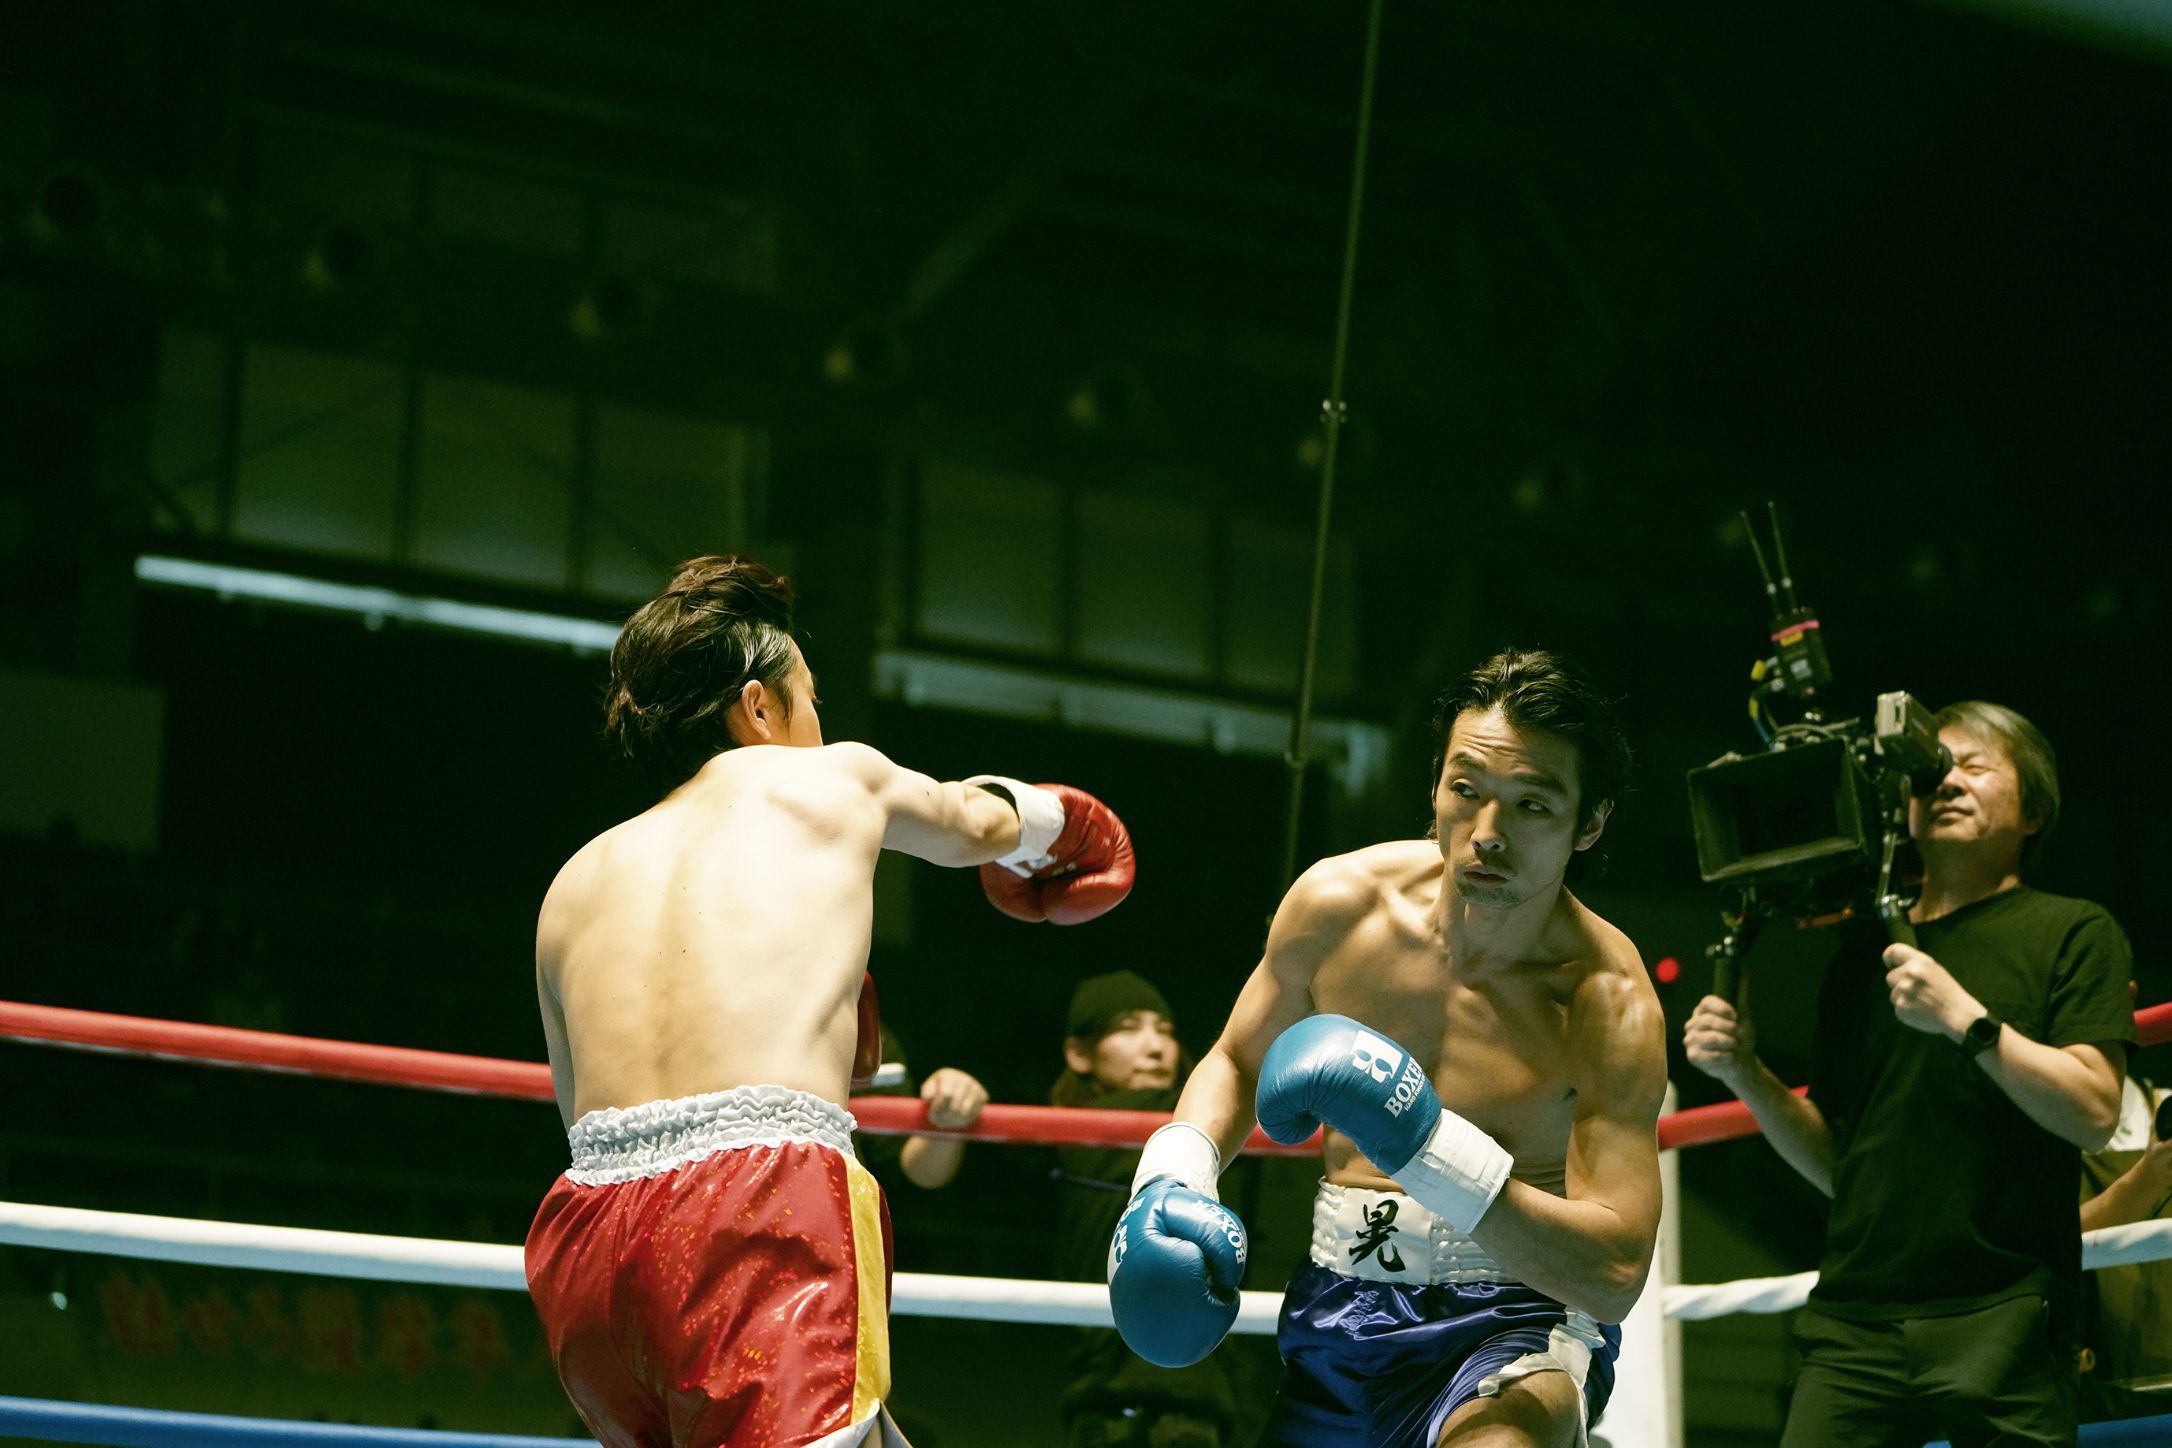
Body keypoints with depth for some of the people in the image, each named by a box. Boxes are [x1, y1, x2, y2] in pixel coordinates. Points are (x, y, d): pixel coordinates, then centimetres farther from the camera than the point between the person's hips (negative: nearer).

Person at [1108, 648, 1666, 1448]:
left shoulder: (1607, 1000, -18)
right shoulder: (1339, 901, -6)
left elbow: (1616, 1275, -24)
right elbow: (1237, 1062, 13)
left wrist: (1427, 1146, -33)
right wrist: (1172, 1179, -7)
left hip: (1515, 1312, -5)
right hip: (1341, 1299, 5)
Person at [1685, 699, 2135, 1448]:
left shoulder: (2071, 932, 8)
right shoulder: (1863, 954, 21)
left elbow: (2093, 1112, -6)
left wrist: (1964, 1017, -14)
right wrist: (1746, 1074, 7)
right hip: (1855, 1314, 4)